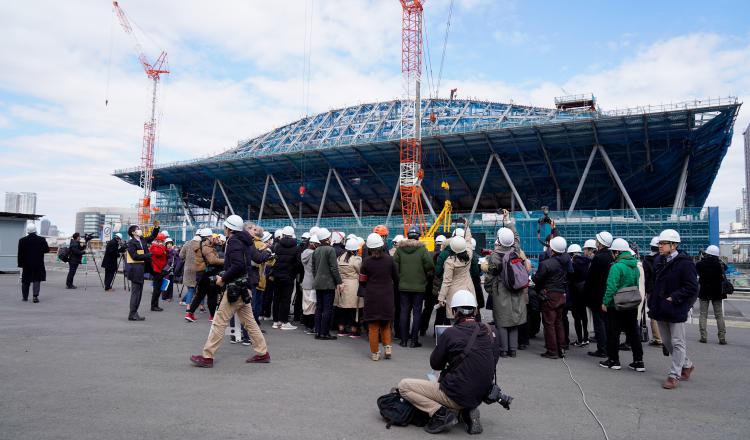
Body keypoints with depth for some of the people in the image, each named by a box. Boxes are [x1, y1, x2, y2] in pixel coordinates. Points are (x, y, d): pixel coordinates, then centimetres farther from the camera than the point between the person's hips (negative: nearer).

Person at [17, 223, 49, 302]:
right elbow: (47, 250, 0)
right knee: (37, 280, 3)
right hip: (38, 264, -1)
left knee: (26, 281, 13)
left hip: (26, 264, 1)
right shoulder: (42, 240, -7)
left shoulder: (22, 240, -5)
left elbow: (20, 254, -3)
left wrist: (20, 264, 2)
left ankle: (25, 297, 23)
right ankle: (35, 296, -10)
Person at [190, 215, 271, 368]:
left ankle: (207, 357, -1)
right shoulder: (245, 242, 13)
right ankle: (263, 353, 18)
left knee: (219, 322, -5)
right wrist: (267, 252, 40)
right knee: (249, 322, 14)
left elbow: (238, 265, -24)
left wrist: (223, 279, -15)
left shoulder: (234, 241, -13)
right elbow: (259, 258, 20)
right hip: (244, 289, 10)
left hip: (235, 288, -10)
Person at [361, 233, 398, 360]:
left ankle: (375, 352, 12)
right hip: (387, 296, 2)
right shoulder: (389, 259, -6)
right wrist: (394, 288, 23)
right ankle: (388, 347, 10)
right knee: (385, 325, 19)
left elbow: (362, 281, 0)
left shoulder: (366, 262, -9)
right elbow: (396, 278, 4)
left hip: (371, 297, -1)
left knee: (373, 326, 8)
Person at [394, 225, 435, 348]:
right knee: (417, 312, 5)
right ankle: (414, 340, 6)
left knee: (404, 311, 10)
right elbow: (430, 267, -10)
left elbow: (394, 267, -1)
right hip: (419, 287, -2)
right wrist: (426, 278, 9)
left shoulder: (399, 249, -2)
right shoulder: (422, 249, -10)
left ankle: (404, 340, 14)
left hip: (403, 286, 2)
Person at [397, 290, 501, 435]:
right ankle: (469, 410, 13)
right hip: (482, 395, 6)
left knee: (403, 385, 4)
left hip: (457, 396, -6)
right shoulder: (489, 331, -1)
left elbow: (435, 364, -3)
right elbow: (495, 358, 14)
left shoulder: (451, 333, -15)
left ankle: (441, 413, -7)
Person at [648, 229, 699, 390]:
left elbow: (692, 288, -16)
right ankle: (686, 365, 36)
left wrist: (673, 298, -20)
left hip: (676, 310, -8)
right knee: (667, 342, 16)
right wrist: (653, 303, 10)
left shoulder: (685, 263, -14)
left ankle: (674, 375, 8)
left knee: (677, 343, 1)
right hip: (661, 309, 8)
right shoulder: (659, 261, 9)